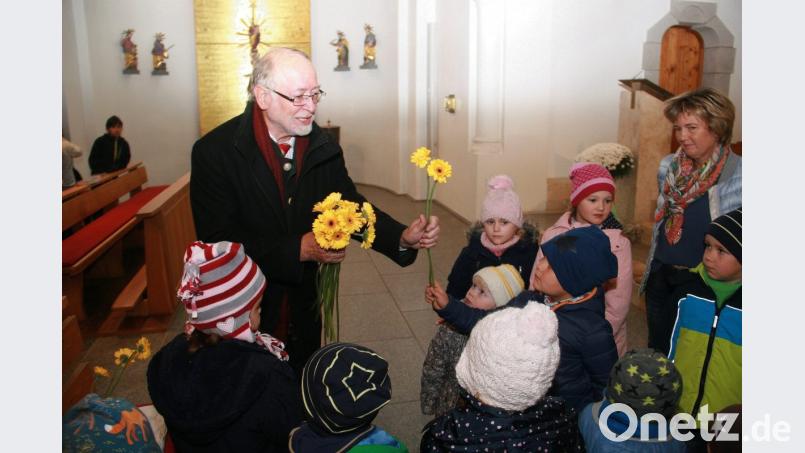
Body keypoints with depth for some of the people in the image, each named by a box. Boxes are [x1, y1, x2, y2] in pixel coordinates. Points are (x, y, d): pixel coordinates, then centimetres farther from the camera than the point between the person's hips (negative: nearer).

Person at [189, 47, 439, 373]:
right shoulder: (214, 152, -18)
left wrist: (403, 237, -18)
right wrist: (300, 249, -29)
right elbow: (219, 242, -22)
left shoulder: (323, 148, -4)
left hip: (305, 313, 4)